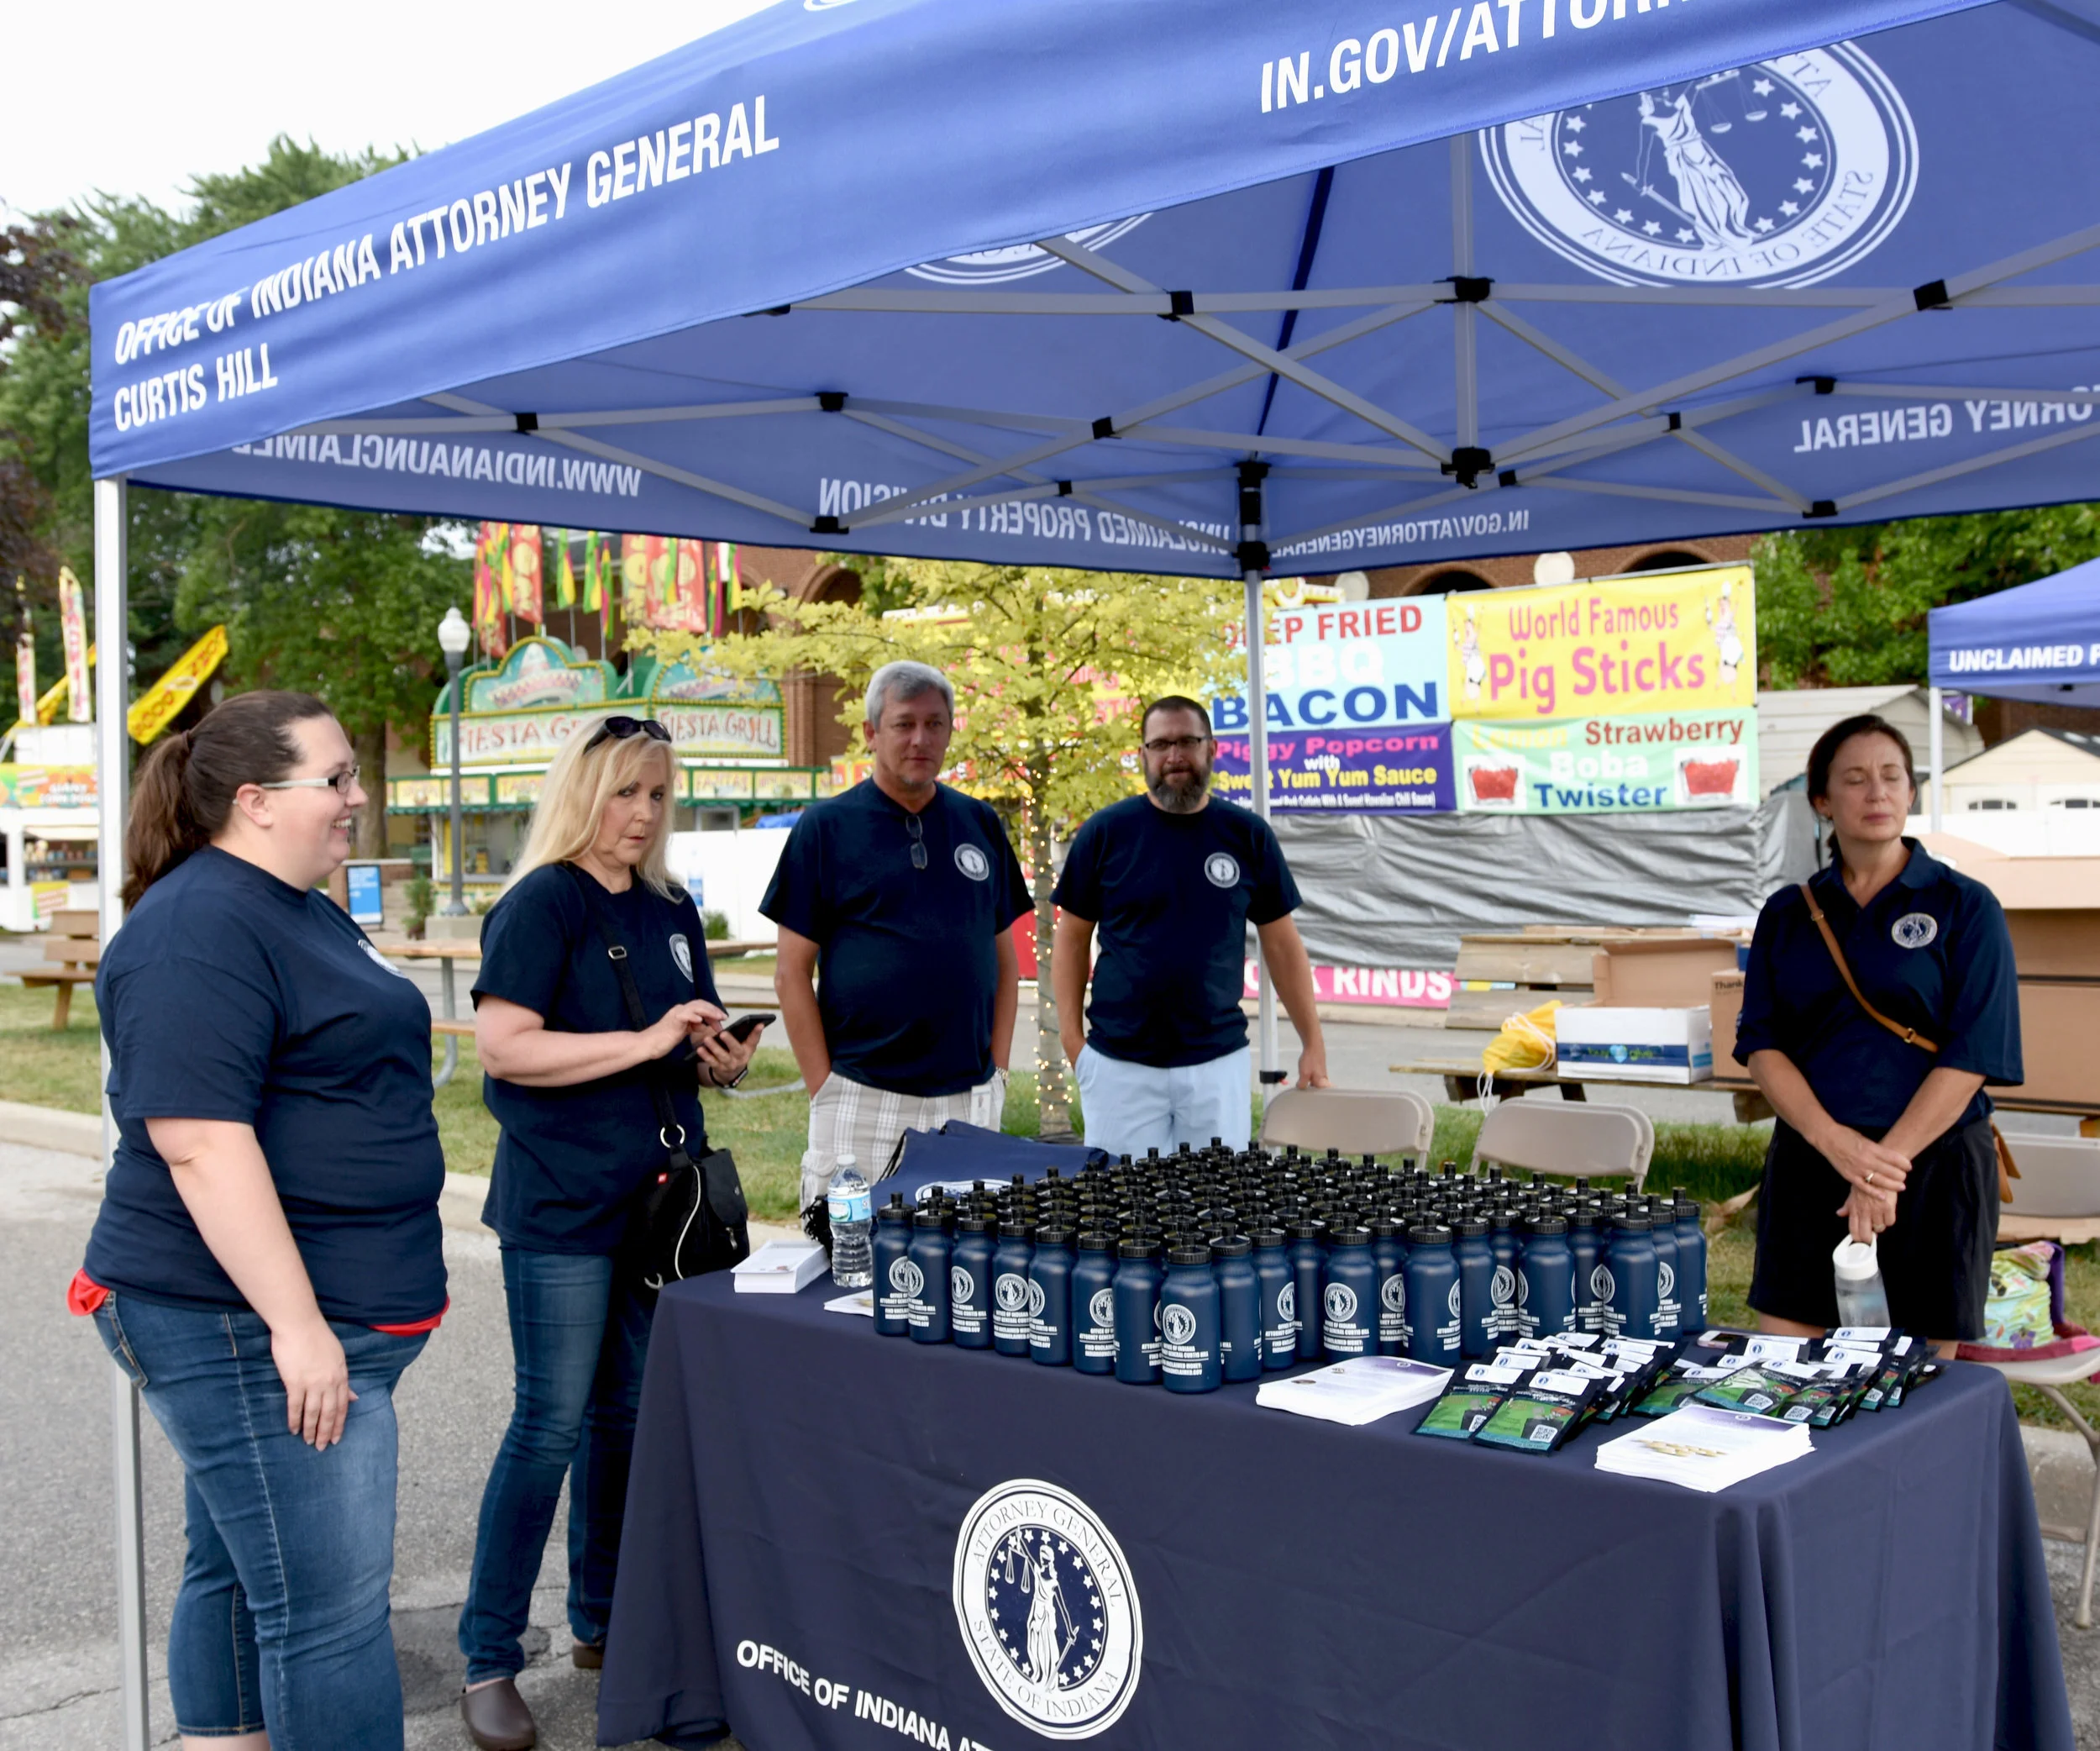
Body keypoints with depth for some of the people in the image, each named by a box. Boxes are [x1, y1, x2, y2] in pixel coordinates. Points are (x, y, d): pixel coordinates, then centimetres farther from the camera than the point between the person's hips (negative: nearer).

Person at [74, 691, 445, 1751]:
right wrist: (296, 1324, -26)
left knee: (240, 1572, 18)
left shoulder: (299, 912, 15)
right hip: (250, 1331, -10)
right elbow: (198, 1142, -24)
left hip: (321, 1315, 10)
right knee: (331, 1609, -6)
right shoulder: (198, 930, -17)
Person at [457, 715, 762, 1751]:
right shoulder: (540, 905, -10)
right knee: (550, 1425, -3)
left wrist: (721, 1060, 0)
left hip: (660, 1195, 7)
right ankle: (488, 1664, 8)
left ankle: (602, 1623, 29)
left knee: (627, 1416, 14)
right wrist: (645, 1042, -23)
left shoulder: (671, 911, 12)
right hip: (561, 1207, -7)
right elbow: (502, 1046, -19)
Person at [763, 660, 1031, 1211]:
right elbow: (793, 973, -2)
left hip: (970, 1103, 4)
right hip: (862, 1099, -3)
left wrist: (998, 1070, 6)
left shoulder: (980, 824, 11)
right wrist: (824, 1087, -8)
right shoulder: (825, 828, -1)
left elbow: (1004, 958, 15)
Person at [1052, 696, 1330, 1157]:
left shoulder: (1248, 835, 3)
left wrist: (1313, 1044, 3)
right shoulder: (1105, 832, 0)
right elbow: (1073, 938, 5)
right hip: (1119, 1063, -1)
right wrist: (1071, 1036, -4)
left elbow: (1282, 943, 8)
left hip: (1218, 1062, 1)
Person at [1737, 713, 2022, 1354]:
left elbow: (1971, 1055, -8)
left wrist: (1887, 1163, -16)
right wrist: (1837, 1143, -15)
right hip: (1807, 1165, 3)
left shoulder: (1965, 907, 0)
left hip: (1932, 1164, -2)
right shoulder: (1787, 914, 8)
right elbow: (1761, 1044, 1)